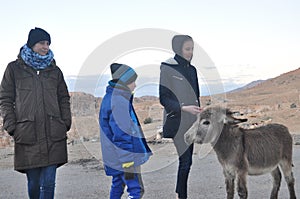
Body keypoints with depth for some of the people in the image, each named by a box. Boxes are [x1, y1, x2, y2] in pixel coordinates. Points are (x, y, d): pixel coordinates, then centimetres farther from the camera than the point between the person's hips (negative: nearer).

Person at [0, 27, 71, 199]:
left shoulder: (55, 71, 15)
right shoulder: (14, 69, 7)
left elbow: (64, 99, 19)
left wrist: (65, 123, 7)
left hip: (53, 137, 2)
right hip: (27, 136, -2)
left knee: (48, 183, -3)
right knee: (33, 183, 5)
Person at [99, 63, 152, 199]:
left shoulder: (109, 97, 13)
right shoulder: (120, 102, -20)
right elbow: (121, 134, -22)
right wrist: (127, 161, -20)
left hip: (114, 157, 11)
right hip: (124, 156, -11)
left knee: (117, 185, 18)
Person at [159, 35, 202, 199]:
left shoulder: (192, 70, 12)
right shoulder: (167, 69, -8)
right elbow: (163, 98, -11)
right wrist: (183, 108, -20)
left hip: (191, 123, 6)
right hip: (177, 123, -6)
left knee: (187, 161, 7)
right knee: (184, 160, -9)